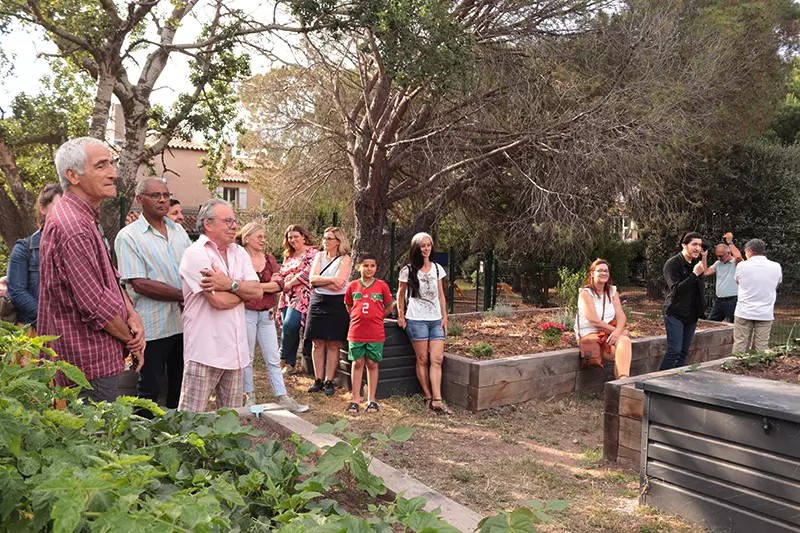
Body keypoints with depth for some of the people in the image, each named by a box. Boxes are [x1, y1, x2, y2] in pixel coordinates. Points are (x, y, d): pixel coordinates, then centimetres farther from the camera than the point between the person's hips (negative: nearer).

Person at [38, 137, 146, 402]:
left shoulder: (86, 218, 13)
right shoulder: (73, 227, -23)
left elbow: (110, 278, 14)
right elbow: (97, 304, -23)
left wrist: (132, 316, -2)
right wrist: (131, 340, -9)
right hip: (90, 363, -10)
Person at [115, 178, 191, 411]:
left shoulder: (179, 231, 12)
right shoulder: (128, 236, -6)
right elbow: (140, 284, -14)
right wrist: (183, 295, -15)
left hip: (184, 323, 6)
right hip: (152, 328, -5)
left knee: (181, 387, 16)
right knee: (149, 391, 6)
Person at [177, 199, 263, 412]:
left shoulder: (239, 253, 12)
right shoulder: (195, 254, -9)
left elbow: (258, 292, 1)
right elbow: (219, 301, -18)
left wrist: (231, 284, -15)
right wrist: (243, 289, 0)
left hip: (235, 350, 7)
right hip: (205, 352, -6)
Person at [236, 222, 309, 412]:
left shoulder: (269, 259, 9)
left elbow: (279, 285, -3)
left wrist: (255, 286, -14)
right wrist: (269, 284, -12)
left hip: (266, 314, 4)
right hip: (246, 313, -4)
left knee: (273, 358, 7)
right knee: (247, 358, 8)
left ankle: (283, 397, 12)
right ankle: (250, 396, 22)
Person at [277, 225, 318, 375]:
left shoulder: (311, 252, 0)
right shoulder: (288, 255, 23)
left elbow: (308, 272, -13)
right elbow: (282, 274, 27)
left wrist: (289, 284, -10)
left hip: (301, 296, -7)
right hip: (287, 297, 7)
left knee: (289, 326, -20)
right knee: (288, 328, 3)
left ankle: (283, 356, 2)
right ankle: (290, 364, 11)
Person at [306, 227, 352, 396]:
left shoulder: (344, 259, -2)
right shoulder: (319, 256, 11)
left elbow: (337, 285, -14)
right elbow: (312, 278, -2)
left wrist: (319, 281, -7)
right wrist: (331, 279, -13)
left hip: (337, 304, -4)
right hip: (317, 301, 4)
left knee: (333, 344, 0)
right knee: (317, 342, 4)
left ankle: (329, 381, 8)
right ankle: (318, 380, 12)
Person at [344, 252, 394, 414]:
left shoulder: (382, 286, -2)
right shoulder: (353, 286, 2)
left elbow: (389, 307, 6)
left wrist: (376, 317, 4)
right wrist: (359, 317, 6)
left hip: (376, 333, -1)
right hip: (356, 332, 1)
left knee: (372, 364, 7)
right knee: (357, 364, 7)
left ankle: (371, 399, 17)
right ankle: (356, 399, 15)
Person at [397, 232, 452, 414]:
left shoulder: (437, 268, 11)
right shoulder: (408, 270, 0)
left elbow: (441, 294, 13)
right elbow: (400, 294, 7)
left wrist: (444, 316, 8)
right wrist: (401, 315, 1)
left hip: (436, 319, 4)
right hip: (416, 319, -3)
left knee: (437, 359, -5)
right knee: (422, 359, 1)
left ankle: (437, 400, -6)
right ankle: (429, 397, 10)